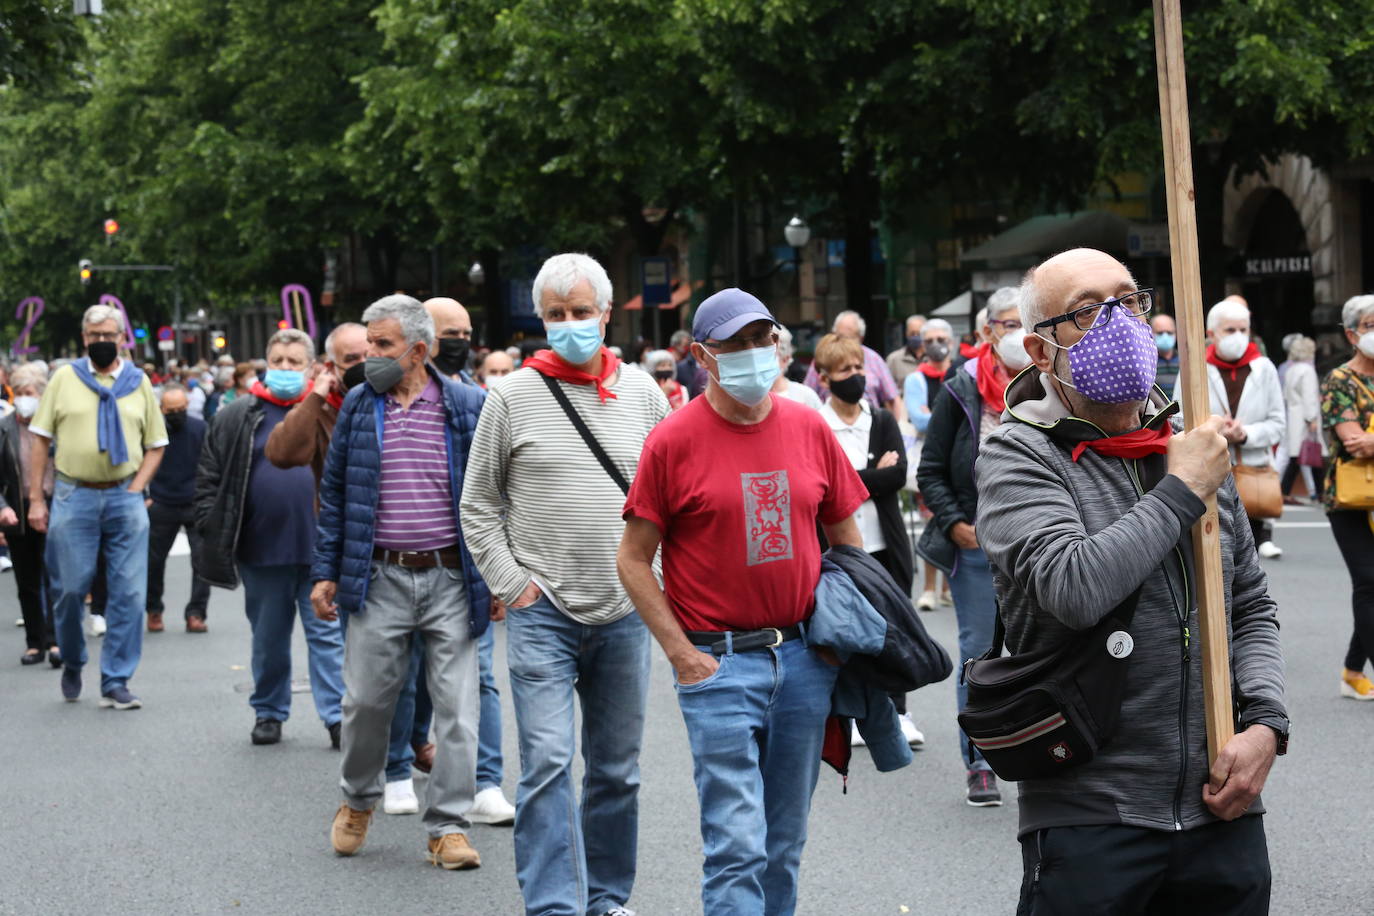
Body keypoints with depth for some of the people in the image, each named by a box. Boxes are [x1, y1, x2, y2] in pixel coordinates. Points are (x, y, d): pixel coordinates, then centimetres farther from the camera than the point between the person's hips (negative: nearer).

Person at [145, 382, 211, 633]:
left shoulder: (201, 430, -4)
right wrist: (143, 498, 2)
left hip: (196, 507, -1)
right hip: (161, 507, 1)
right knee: (153, 561, 9)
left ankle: (196, 613, 1)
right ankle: (154, 610, 26)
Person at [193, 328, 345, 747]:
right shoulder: (238, 417, 5)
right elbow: (209, 478, 6)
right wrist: (212, 534, -1)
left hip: (320, 550, -1)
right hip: (261, 551, 1)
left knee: (326, 634, -1)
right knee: (268, 638, 12)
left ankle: (337, 716, 1)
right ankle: (268, 712, 23)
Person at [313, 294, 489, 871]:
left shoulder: (468, 407, 1)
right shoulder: (358, 407, 7)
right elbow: (334, 492, 11)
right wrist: (325, 573, 6)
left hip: (451, 579, -1)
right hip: (379, 579, 1)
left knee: (456, 707, -1)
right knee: (366, 700, 4)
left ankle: (448, 827, 7)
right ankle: (357, 801, 28)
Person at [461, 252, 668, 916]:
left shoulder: (641, 392, 6)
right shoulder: (513, 396, -1)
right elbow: (478, 504, 5)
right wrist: (509, 583, -3)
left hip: (625, 612, 3)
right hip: (543, 611, -3)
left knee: (617, 768, 11)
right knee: (547, 762, -11)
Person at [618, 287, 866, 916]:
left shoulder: (809, 428, 6)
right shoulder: (674, 441, -6)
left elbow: (846, 537, 16)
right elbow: (633, 559, -3)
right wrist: (681, 654, -9)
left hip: (805, 658, 4)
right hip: (719, 664, -4)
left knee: (785, 843, 12)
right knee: (737, 846, -8)